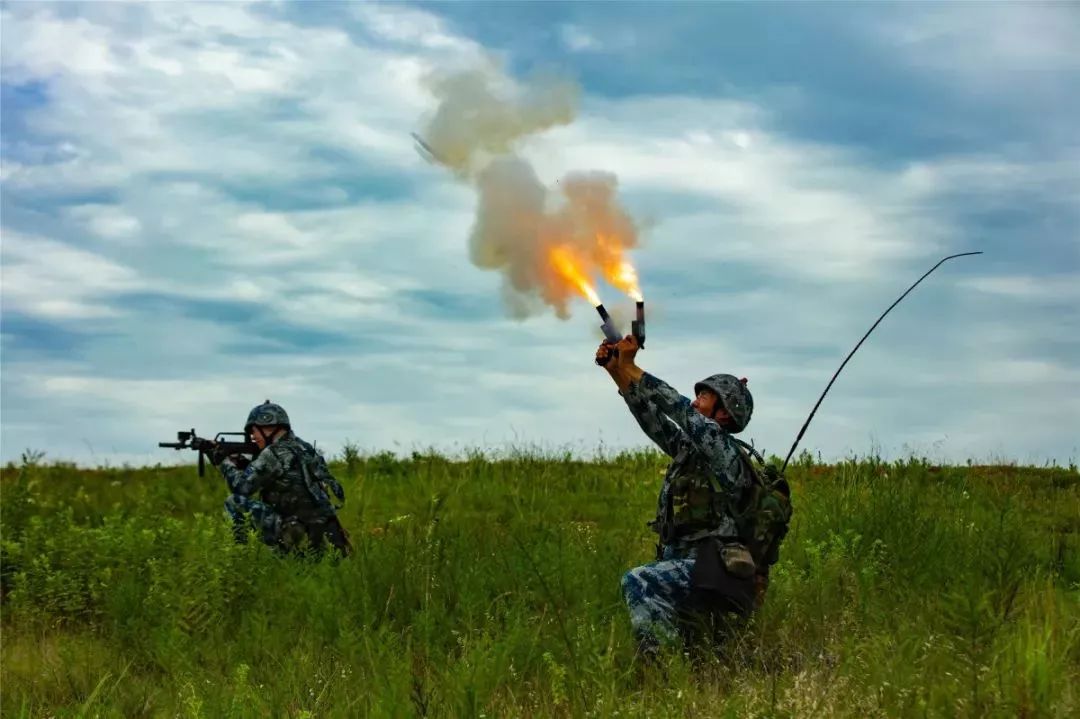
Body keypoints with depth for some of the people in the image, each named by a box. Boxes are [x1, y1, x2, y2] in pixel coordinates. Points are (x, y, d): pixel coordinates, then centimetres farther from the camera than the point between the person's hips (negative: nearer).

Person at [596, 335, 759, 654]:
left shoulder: (724, 449, -7)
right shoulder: (690, 450, 17)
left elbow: (678, 408, -16)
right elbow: (651, 417, 15)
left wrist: (630, 367, -12)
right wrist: (617, 371, 5)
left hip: (710, 573, -10)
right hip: (683, 564, 10)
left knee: (638, 582, -27)